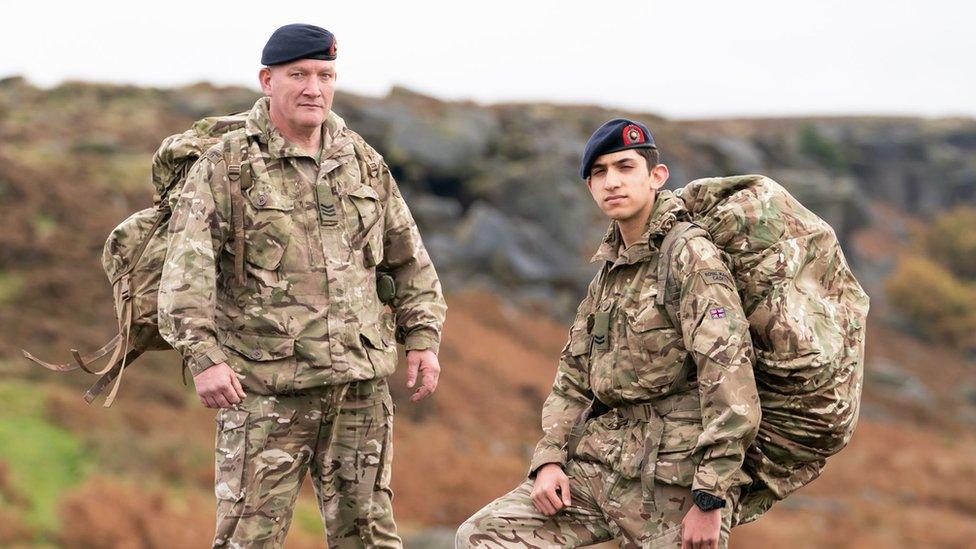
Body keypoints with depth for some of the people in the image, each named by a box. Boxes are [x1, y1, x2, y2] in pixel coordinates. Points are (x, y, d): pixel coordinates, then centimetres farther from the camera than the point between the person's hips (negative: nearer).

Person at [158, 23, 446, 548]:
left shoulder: (363, 163, 12)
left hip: (360, 387, 5)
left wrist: (422, 338, 11)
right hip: (265, 390, -4)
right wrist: (204, 357, -25)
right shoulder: (223, 168, -4)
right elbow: (187, 270, -14)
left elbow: (407, 257, 20)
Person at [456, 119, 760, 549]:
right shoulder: (608, 269, 16)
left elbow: (729, 377, -19)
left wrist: (711, 500, -21)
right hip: (599, 462, 8)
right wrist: (550, 458, 5)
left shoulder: (692, 258, -11)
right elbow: (574, 372, 20)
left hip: (674, 476, -8)